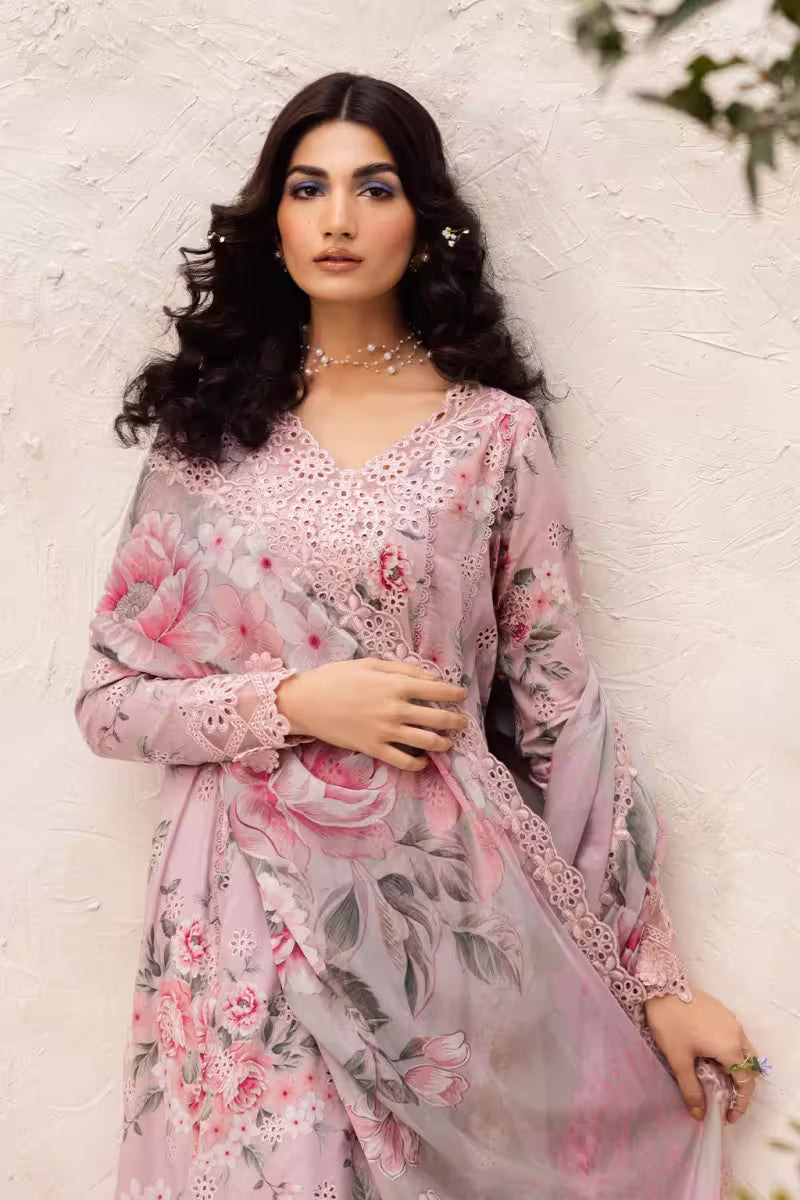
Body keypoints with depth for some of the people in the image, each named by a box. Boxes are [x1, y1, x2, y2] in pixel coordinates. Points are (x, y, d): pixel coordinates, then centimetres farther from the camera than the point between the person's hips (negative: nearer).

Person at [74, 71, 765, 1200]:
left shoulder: (494, 431, -1)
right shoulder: (209, 424, 3)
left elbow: (563, 715, 0)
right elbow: (108, 701, 3)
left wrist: (659, 980, 0)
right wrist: (296, 701, -13)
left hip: (446, 906, -1)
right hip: (250, 914, 1)